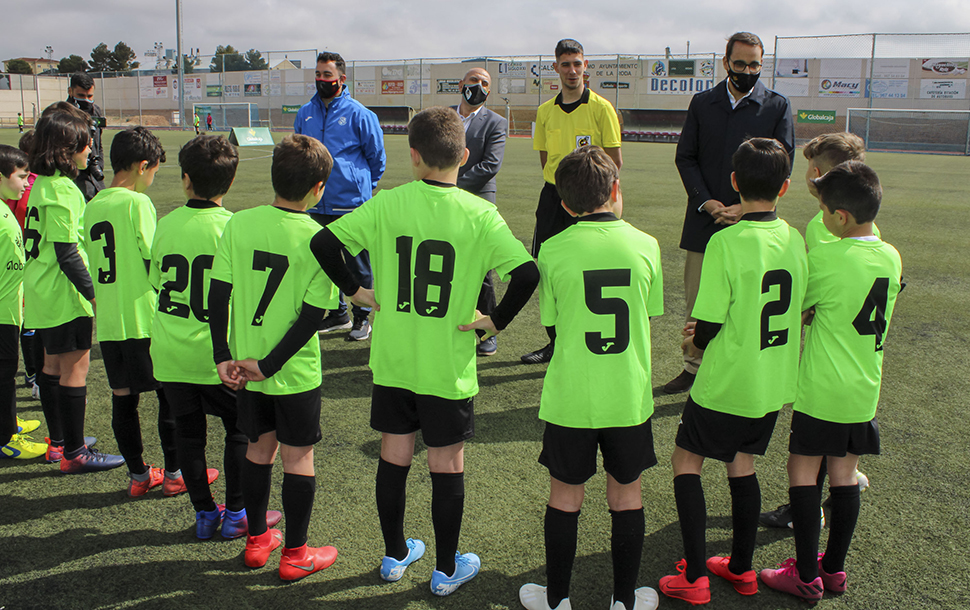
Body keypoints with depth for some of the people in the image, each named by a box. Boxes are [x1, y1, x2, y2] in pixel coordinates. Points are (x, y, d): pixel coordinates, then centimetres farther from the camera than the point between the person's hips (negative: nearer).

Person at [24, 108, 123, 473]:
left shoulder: (41, 185, 10)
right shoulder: (62, 190, -19)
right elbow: (67, 254, -22)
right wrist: (93, 293, -18)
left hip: (42, 292, 10)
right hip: (64, 295, -10)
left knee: (53, 364, 17)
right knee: (75, 370, -3)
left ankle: (58, 441, 30)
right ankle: (74, 453, 4)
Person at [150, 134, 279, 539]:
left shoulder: (165, 225, -2)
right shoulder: (232, 227, -13)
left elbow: (155, 281, 8)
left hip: (170, 352, 4)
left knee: (188, 430, 15)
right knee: (240, 429, 13)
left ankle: (205, 513, 24)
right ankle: (236, 513, 18)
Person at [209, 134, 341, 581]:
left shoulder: (239, 224, -5)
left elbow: (218, 295, -5)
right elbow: (312, 316, -16)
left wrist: (223, 356, -2)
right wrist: (269, 365, -10)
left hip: (244, 363, 4)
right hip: (296, 373, -4)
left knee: (259, 449, 20)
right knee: (298, 459, 10)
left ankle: (257, 540, 34)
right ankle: (295, 554, 21)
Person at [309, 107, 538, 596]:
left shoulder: (387, 204, -6)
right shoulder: (480, 214, -11)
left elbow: (323, 243, -9)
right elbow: (527, 273, -21)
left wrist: (354, 290, 1)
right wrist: (497, 320, -9)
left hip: (392, 363, 2)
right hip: (449, 368, -2)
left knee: (394, 458, 17)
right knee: (447, 466, 11)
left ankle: (395, 555, 34)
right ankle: (447, 570, 25)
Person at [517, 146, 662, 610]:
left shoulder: (553, 250, -9)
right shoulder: (645, 245, -4)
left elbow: (551, 323, -1)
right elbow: (648, 319, 5)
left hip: (570, 397, -1)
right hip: (630, 397, 1)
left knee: (565, 494, 13)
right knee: (626, 493, 16)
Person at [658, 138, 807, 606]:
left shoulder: (727, 241, -20)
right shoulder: (795, 239, -1)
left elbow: (708, 325, -19)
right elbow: (799, 309, 10)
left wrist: (694, 344, 5)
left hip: (727, 382, -6)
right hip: (775, 383, 6)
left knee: (686, 461, 9)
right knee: (742, 465, 19)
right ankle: (741, 569, 31)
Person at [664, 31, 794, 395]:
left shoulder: (778, 107, 3)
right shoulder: (702, 104, 9)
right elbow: (685, 157, 6)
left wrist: (745, 207, -11)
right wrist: (705, 201, -9)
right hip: (704, 219, 2)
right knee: (697, 301, 9)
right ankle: (694, 367, 24)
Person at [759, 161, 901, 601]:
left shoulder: (825, 259, -17)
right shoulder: (890, 257, 3)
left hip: (821, 389, -6)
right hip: (865, 390, 6)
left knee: (803, 469, 4)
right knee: (844, 473, 13)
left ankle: (807, 576, 9)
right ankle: (835, 569, 23)